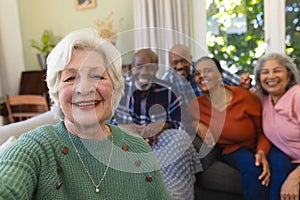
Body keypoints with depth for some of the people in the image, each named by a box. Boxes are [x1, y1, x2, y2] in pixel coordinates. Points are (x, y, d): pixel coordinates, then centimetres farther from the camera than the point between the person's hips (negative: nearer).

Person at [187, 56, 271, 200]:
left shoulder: (244, 96, -10)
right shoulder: (196, 106, -6)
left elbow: (263, 130, -2)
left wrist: (262, 152, -21)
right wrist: (197, 125, -9)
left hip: (257, 149, 1)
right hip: (232, 152, 0)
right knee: (250, 163, -34)